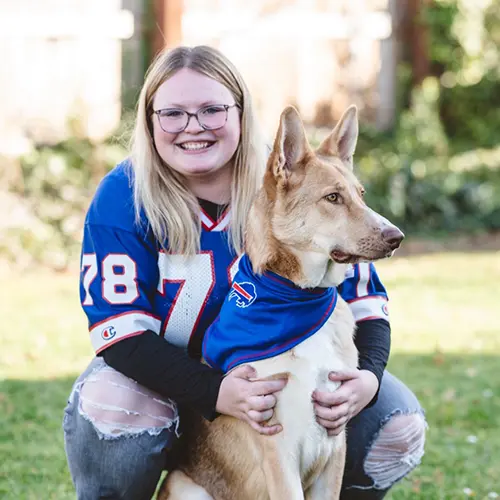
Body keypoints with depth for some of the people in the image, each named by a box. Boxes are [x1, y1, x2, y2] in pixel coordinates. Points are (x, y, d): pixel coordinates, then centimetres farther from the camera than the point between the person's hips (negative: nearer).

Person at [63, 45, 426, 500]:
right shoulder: (123, 197, -16)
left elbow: (362, 297, -8)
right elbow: (122, 330, -23)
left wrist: (367, 376, -32)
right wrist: (216, 393, -40)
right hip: (169, 377, -2)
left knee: (398, 424, -19)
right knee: (110, 408, -36)